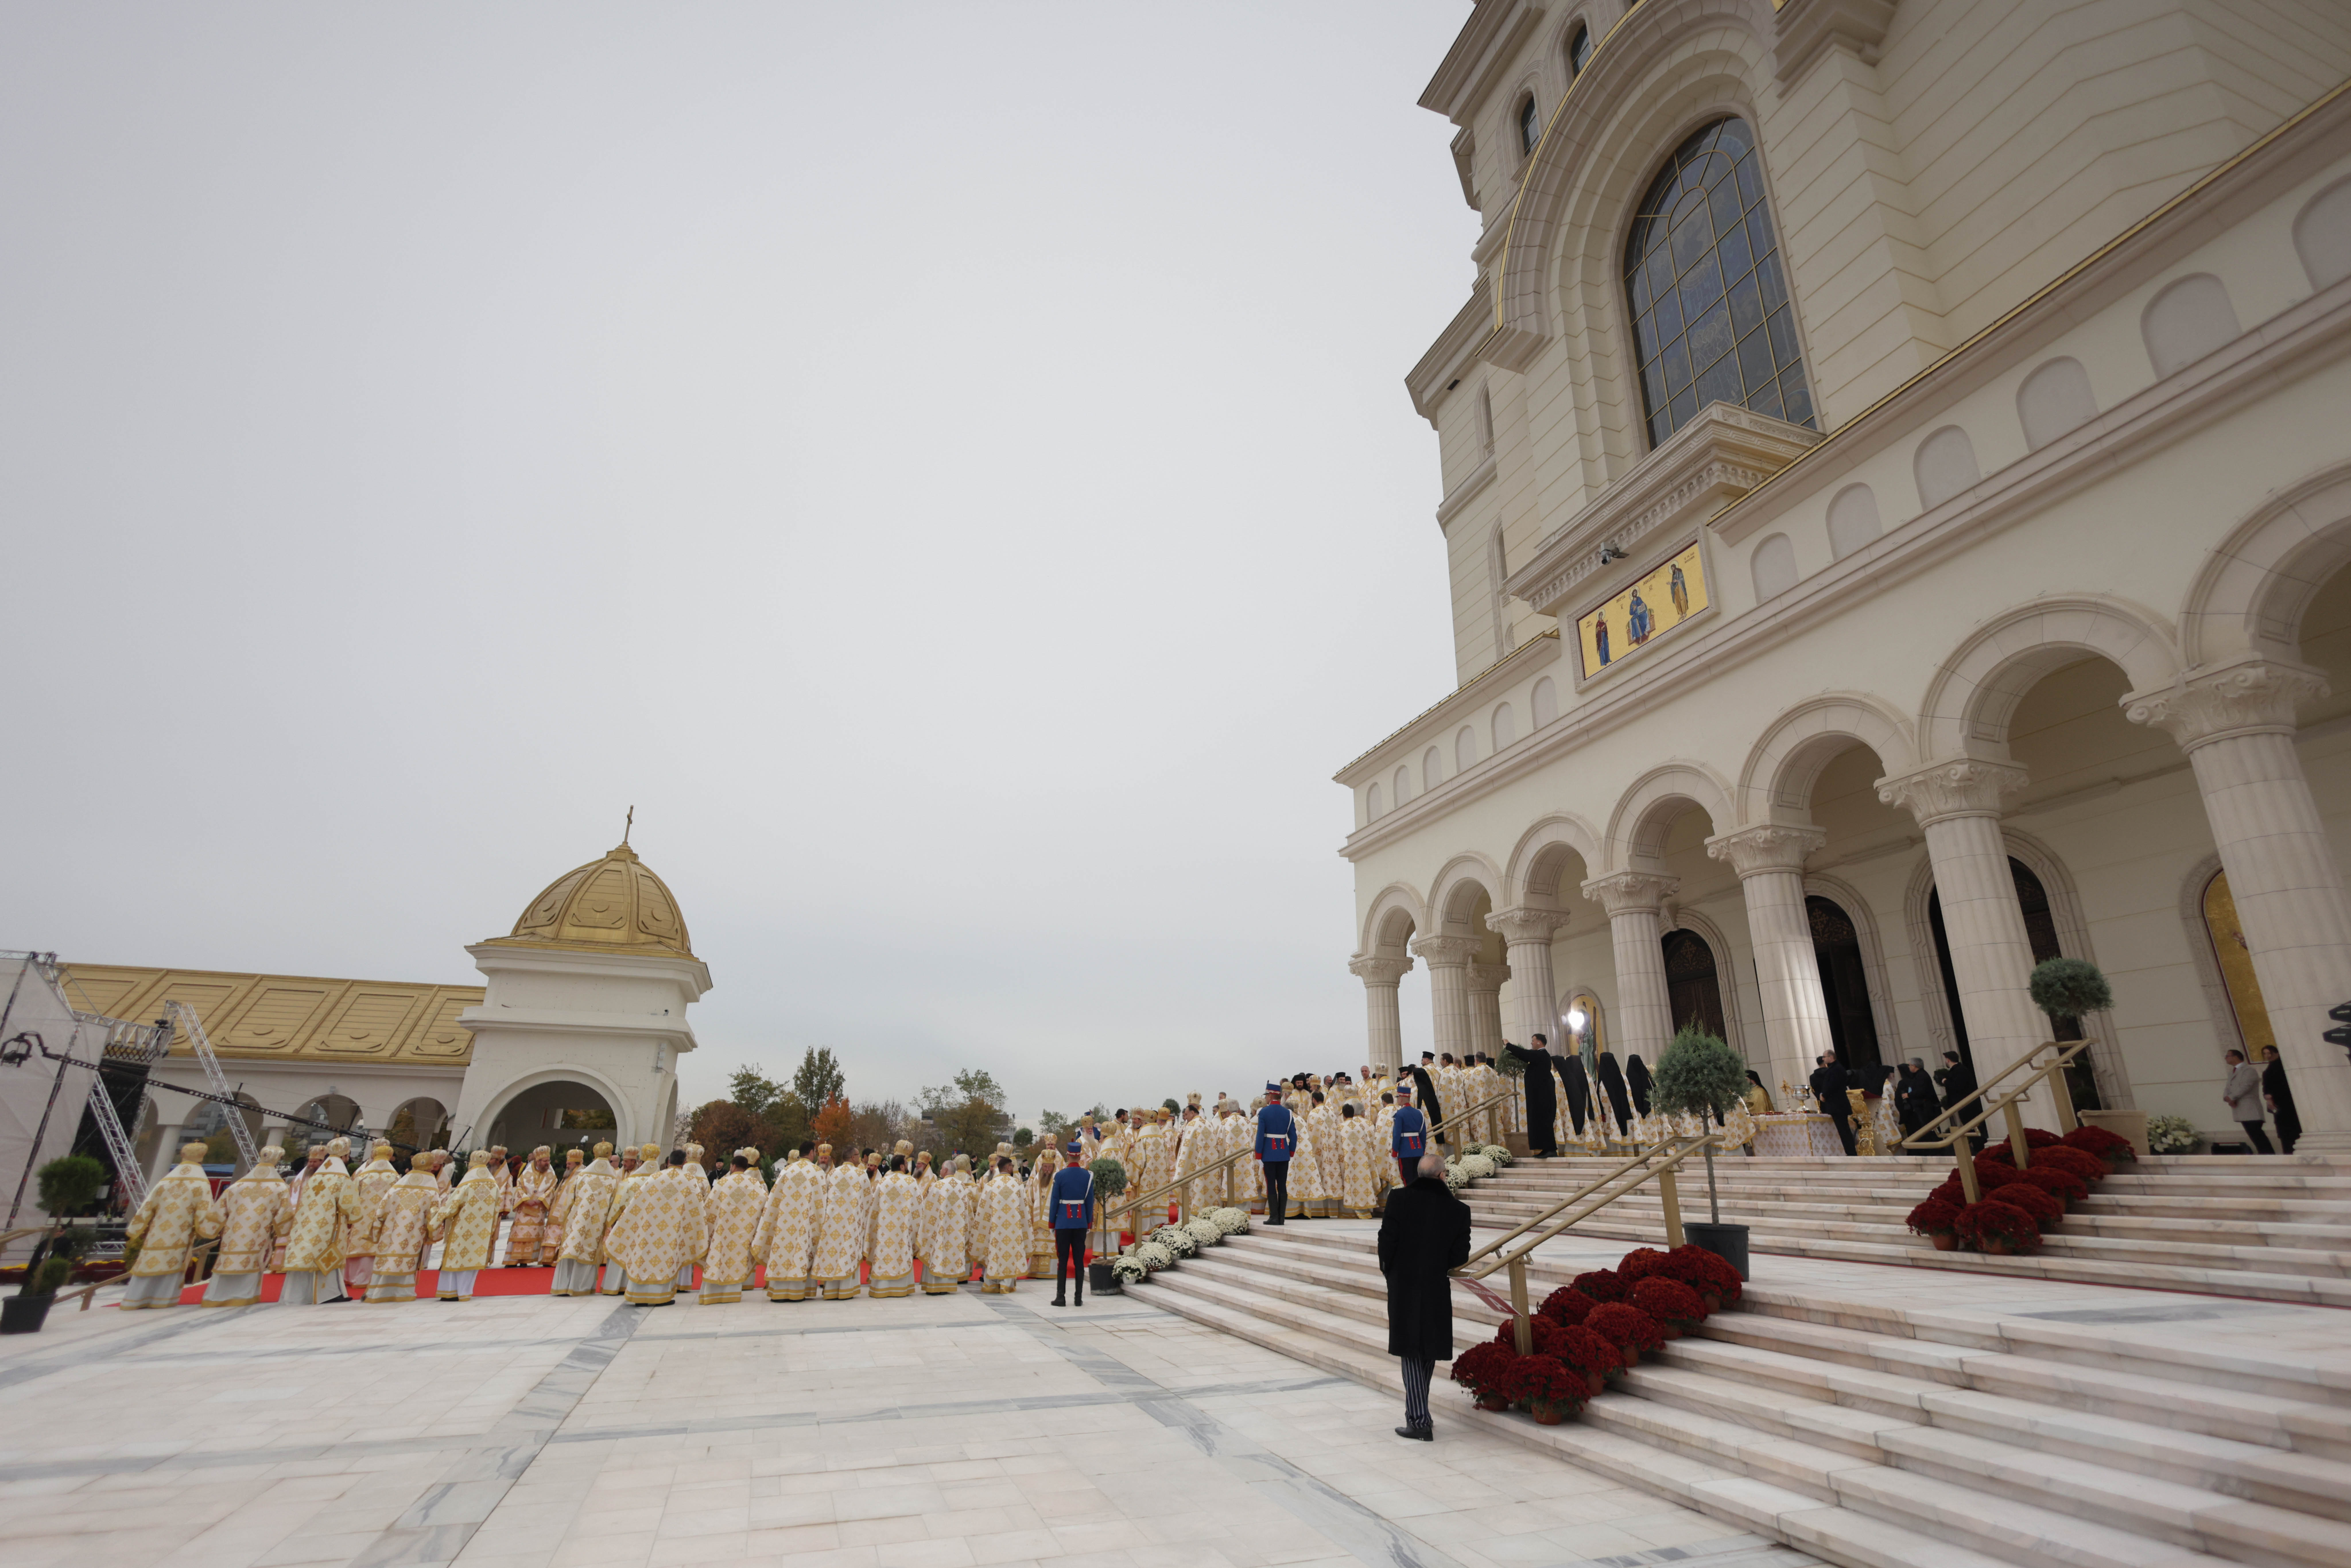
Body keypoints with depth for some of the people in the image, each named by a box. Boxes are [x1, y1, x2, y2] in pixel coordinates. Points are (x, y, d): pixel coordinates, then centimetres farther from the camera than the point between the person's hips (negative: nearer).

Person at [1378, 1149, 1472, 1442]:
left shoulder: (1399, 1199, -11)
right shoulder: (1459, 1210, -7)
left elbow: (1387, 1241, -11)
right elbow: (1460, 1256, -4)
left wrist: (1388, 1269, 8)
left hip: (1403, 1288, -2)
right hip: (1437, 1290, 2)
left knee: (1411, 1354, 7)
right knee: (1428, 1354, 18)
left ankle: (1419, 1421, 4)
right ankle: (1418, 1412, 31)